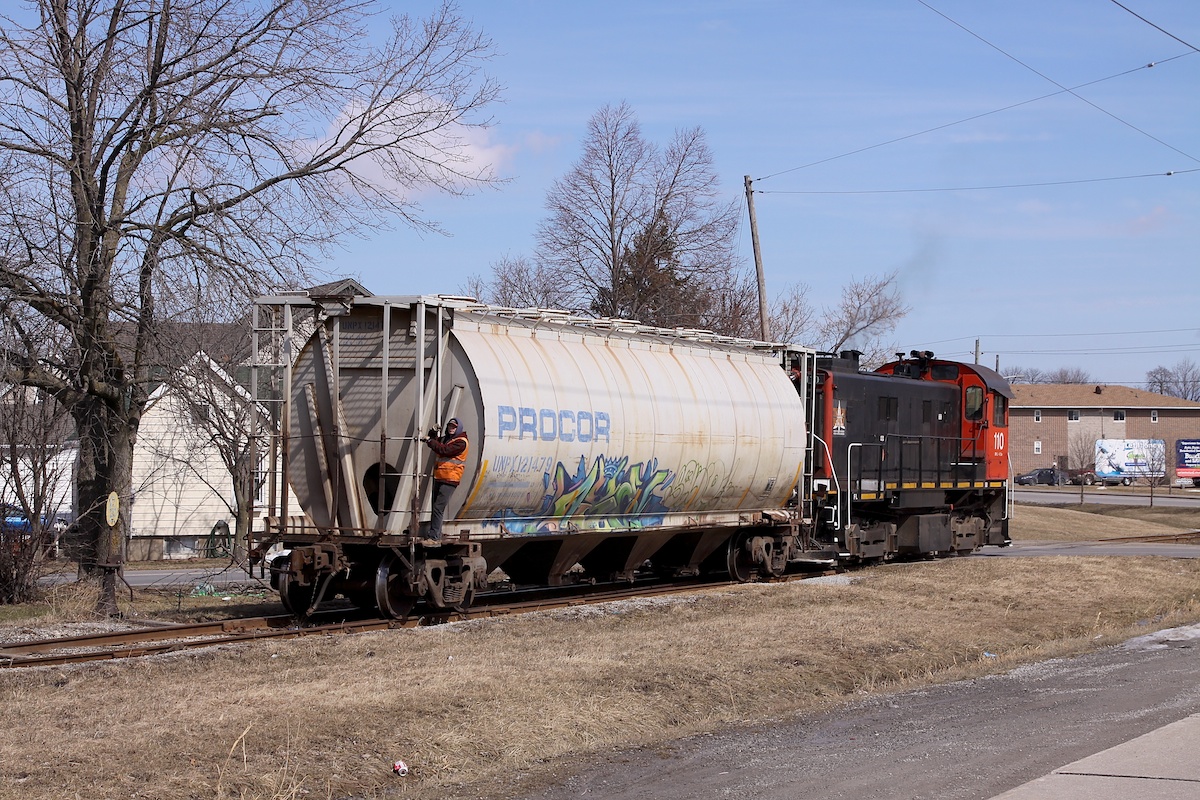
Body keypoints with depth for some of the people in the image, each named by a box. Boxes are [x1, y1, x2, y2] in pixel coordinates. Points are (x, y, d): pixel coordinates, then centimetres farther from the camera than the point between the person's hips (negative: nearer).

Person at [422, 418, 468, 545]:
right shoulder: (445, 438, 17)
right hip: (439, 478, 9)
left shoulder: (460, 442, -11)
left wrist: (430, 441, -14)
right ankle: (436, 535, 20)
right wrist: (433, 433, 9)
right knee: (436, 508, 13)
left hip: (450, 480, -9)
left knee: (438, 508, -15)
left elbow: (444, 450, -21)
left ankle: (434, 537, -16)